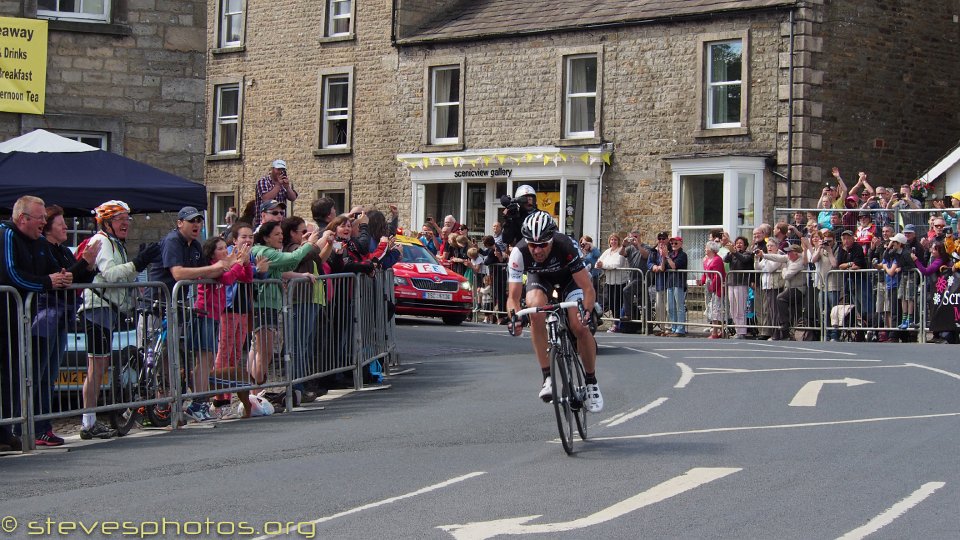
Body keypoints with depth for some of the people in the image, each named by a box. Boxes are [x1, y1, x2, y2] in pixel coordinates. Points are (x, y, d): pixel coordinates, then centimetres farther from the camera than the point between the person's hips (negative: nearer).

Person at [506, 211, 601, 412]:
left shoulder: (566, 247, -38)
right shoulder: (519, 253, -34)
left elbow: (588, 288, -35)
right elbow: (513, 296, -30)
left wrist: (586, 312, -53)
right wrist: (515, 316, -50)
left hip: (569, 276, -1)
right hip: (539, 277, 1)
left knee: (580, 327, -20)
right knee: (535, 311, -31)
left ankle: (591, 382, 5)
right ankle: (548, 378, -21)